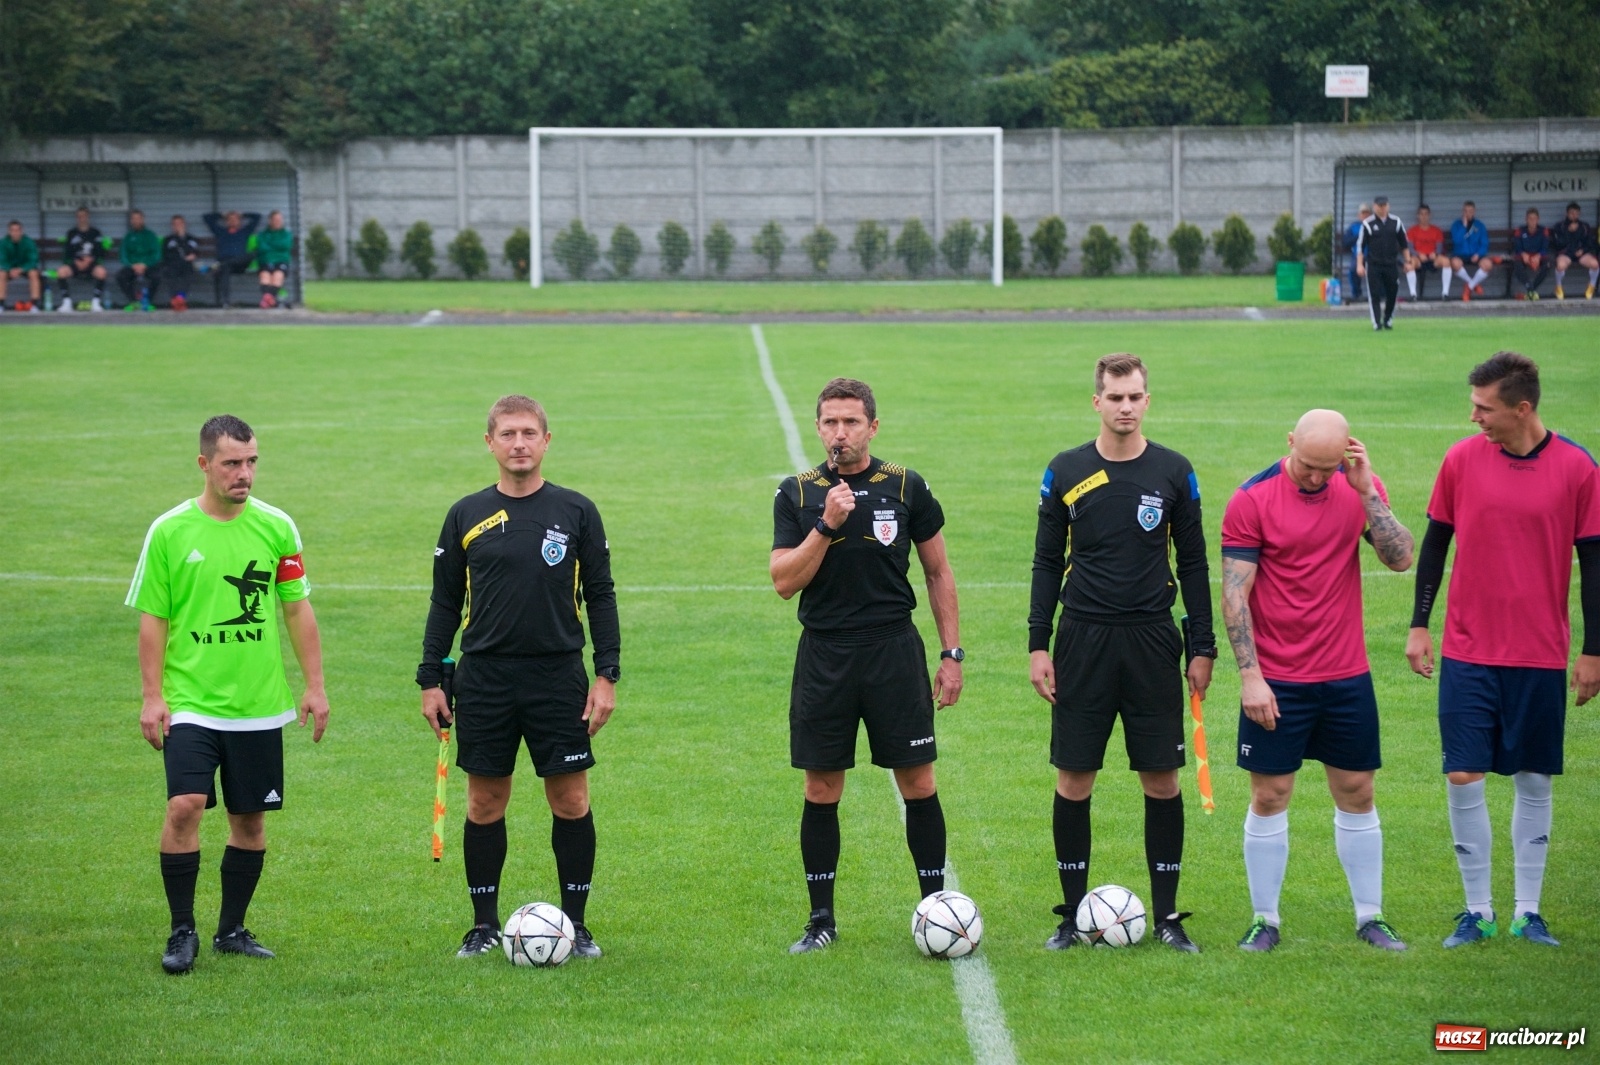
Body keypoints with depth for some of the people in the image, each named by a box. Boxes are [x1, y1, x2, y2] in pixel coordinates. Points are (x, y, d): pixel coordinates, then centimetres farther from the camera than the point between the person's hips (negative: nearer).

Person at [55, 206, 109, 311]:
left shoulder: (95, 233, 12)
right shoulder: (71, 233, 14)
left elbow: (100, 251, 4)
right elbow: (67, 252, 6)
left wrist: (90, 259, -12)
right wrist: (76, 261, -11)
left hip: (91, 263, -1)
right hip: (75, 263, 1)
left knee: (101, 272, -35)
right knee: (61, 272, -31)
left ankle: (97, 302, -24)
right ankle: (66, 301, -22)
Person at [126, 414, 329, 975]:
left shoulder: (276, 527, 3)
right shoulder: (169, 531, -3)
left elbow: (298, 610, 9)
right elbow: (152, 618, 1)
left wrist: (314, 686, 5)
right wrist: (152, 696, -5)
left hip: (259, 704, 2)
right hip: (190, 702, -2)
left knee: (250, 819, 6)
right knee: (184, 806, -16)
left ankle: (232, 929, 22)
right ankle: (182, 932, -4)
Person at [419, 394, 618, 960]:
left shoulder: (575, 512, 3)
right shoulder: (467, 516, 5)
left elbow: (600, 596, 5)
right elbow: (445, 602, 9)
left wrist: (607, 675, -3)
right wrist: (430, 679, 4)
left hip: (559, 678, -1)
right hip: (484, 680, 1)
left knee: (571, 801, 0)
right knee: (485, 802, 5)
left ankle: (575, 924, 10)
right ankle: (484, 924, 15)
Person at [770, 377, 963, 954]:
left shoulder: (906, 488, 2)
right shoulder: (797, 494, 3)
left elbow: (938, 572, 9)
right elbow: (784, 581, -5)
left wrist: (951, 653, 5)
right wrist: (826, 525, -18)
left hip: (894, 651, -1)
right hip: (824, 656, 1)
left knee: (918, 782, -1)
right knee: (821, 789, 4)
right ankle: (821, 919, 12)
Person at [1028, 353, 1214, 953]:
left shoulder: (1173, 473, 3)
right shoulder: (1067, 472, 3)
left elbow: (1194, 564, 7)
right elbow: (1048, 562, 7)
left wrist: (1203, 648, 3)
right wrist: (1037, 645, 0)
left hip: (1152, 643, 0)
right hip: (1083, 642, 0)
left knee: (1162, 779, 1)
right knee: (1073, 779, 1)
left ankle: (1167, 916, 9)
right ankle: (1073, 914, 11)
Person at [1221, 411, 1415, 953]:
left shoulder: (1361, 487, 1)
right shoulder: (1252, 500, -9)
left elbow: (1401, 558, -9)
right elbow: (1234, 594, -9)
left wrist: (1367, 494, -19)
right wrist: (1250, 676, -14)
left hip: (1347, 675, 3)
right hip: (1276, 680, -3)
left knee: (1357, 793, 8)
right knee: (1269, 797, 1)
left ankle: (1370, 917, 17)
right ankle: (1264, 920, 11)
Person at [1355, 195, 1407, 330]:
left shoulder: (1396, 223, 6)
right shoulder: (1368, 224, -1)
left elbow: (1404, 244, 14)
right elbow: (1360, 246, 1)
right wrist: (1360, 264, -6)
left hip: (1392, 264, 2)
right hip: (1373, 265, -2)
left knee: (1392, 293, 3)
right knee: (1374, 294, -5)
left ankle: (1388, 320, 19)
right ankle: (1376, 322, -1)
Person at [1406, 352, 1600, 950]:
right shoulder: (1462, 459, -1)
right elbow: (1434, 543, 9)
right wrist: (1418, 625, 6)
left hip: (1540, 655, -1)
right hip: (1467, 653, 1)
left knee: (1534, 782, 6)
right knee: (1463, 778, -4)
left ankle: (1527, 911, 16)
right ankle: (1478, 911, 8)